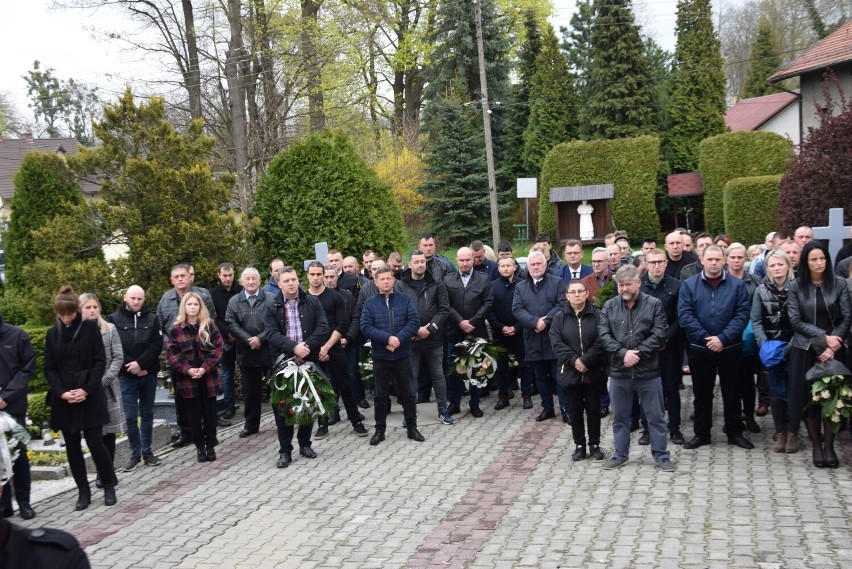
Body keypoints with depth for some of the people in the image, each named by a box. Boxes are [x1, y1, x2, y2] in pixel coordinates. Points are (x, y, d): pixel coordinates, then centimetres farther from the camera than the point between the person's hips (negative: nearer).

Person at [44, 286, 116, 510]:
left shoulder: (91, 328, -1)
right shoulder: (52, 334, 7)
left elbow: (100, 361, -4)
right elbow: (49, 368, 6)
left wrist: (86, 389, -13)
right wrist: (62, 392, -10)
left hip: (90, 396, -3)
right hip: (63, 400, 3)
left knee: (95, 443, -5)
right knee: (72, 447, 6)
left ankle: (109, 486, 13)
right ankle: (83, 490, 16)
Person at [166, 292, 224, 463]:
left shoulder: (209, 325, 0)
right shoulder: (175, 329, 0)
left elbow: (217, 348, -3)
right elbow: (172, 353, -3)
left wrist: (205, 368, -14)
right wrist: (187, 369, -15)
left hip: (208, 377, 0)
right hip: (187, 379, 0)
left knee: (210, 412, 7)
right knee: (194, 414, 6)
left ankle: (210, 445, 18)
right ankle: (200, 447, 16)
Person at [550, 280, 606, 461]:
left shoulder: (596, 316, -2)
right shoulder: (560, 317, 3)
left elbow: (600, 343, -9)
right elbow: (556, 343, -6)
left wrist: (585, 361, -18)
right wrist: (574, 360, -17)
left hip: (593, 372, -1)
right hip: (570, 371, 1)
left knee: (593, 409, 8)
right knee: (575, 411, 9)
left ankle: (594, 445, 20)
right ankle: (579, 445, 20)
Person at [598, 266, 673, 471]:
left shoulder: (654, 305, -3)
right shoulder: (609, 306, 3)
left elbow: (659, 335, -10)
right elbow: (603, 335, -4)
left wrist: (638, 353, -17)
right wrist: (623, 353, -17)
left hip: (648, 372, -2)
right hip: (619, 371, 2)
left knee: (656, 417, 7)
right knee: (620, 417, 13)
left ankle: (661, 455, 20)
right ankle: (620, 454, 26)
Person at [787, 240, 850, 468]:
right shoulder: (796, 287, 0)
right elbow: (796, 321, -5)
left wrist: (832, 345, -13)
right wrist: (823, 337, -15)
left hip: (834, 350, 0)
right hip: (805, 350, 0)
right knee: (810, 398, 2)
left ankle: (829, 446, 12)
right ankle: (816, 445, 14)